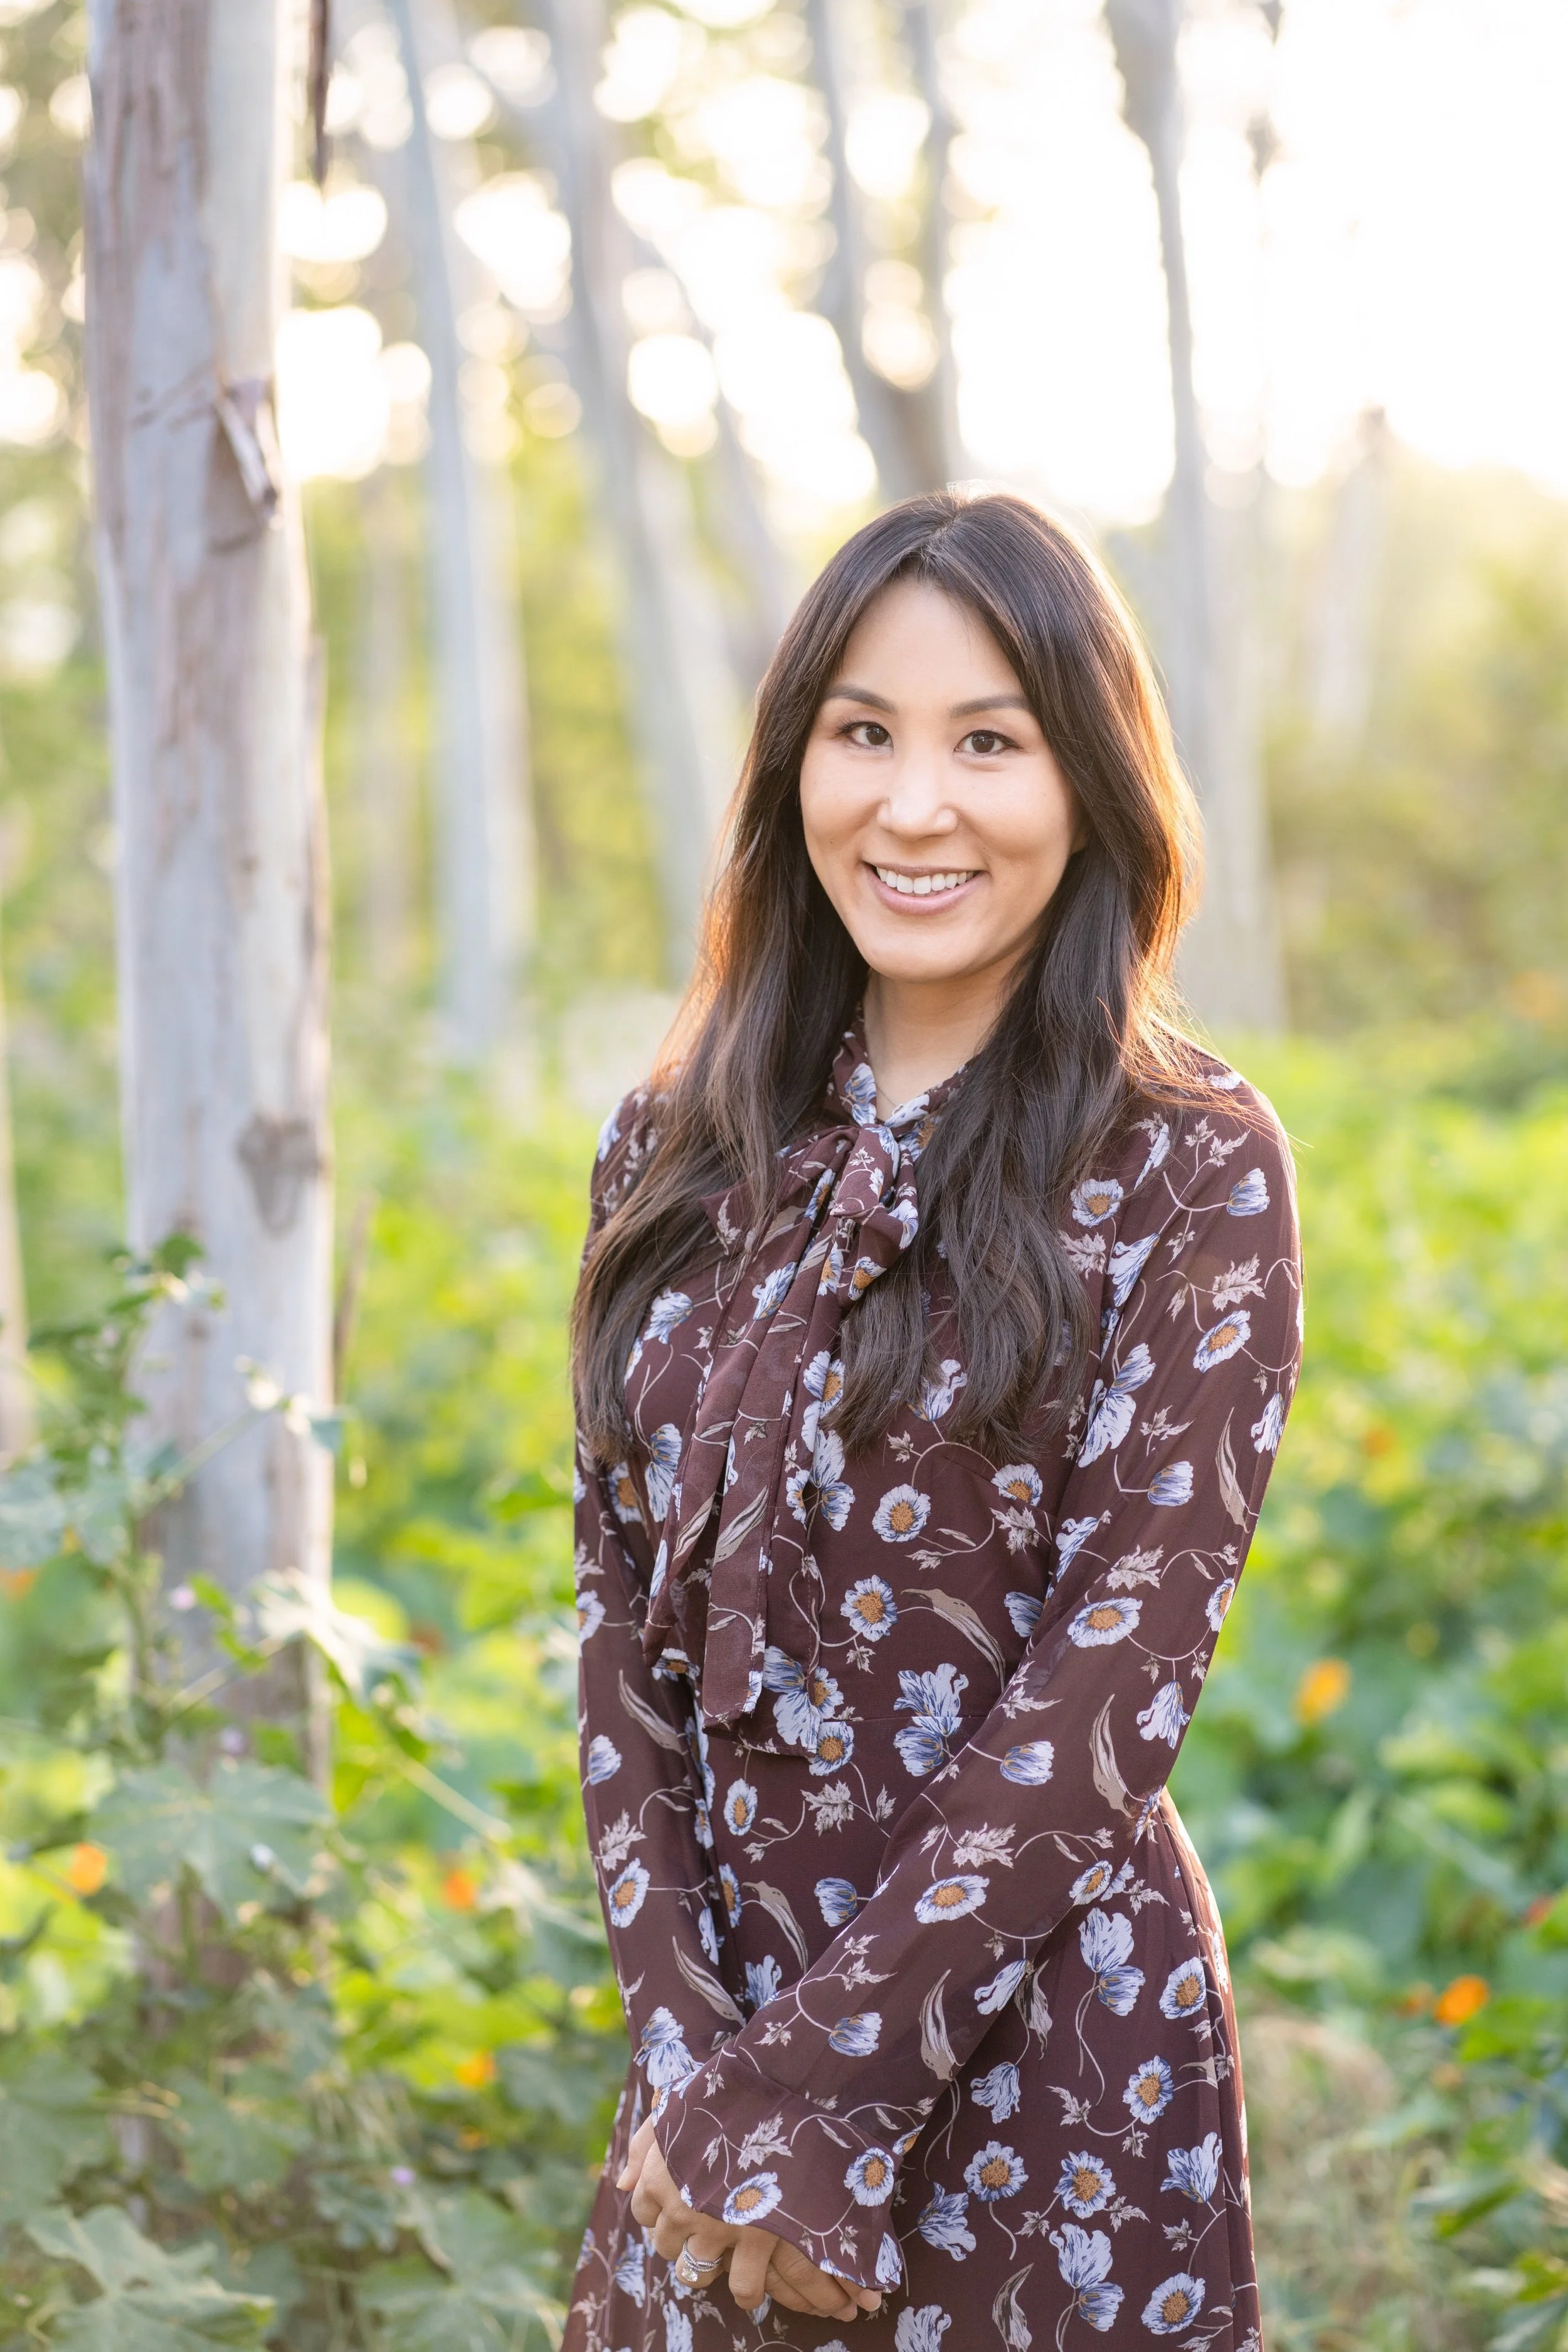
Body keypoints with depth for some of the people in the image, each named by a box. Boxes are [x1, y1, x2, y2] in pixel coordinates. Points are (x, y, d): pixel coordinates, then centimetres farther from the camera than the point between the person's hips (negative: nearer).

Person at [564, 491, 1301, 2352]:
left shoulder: (1190, 1172, -8)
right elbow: (623, 1622, 4)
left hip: (1035, 2040, -4)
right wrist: (693, 2045, -7)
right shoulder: (677, 1152, 5)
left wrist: (816, 2089, -16)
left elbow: (1118, 1671, -14)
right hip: (722, 2010, 4)